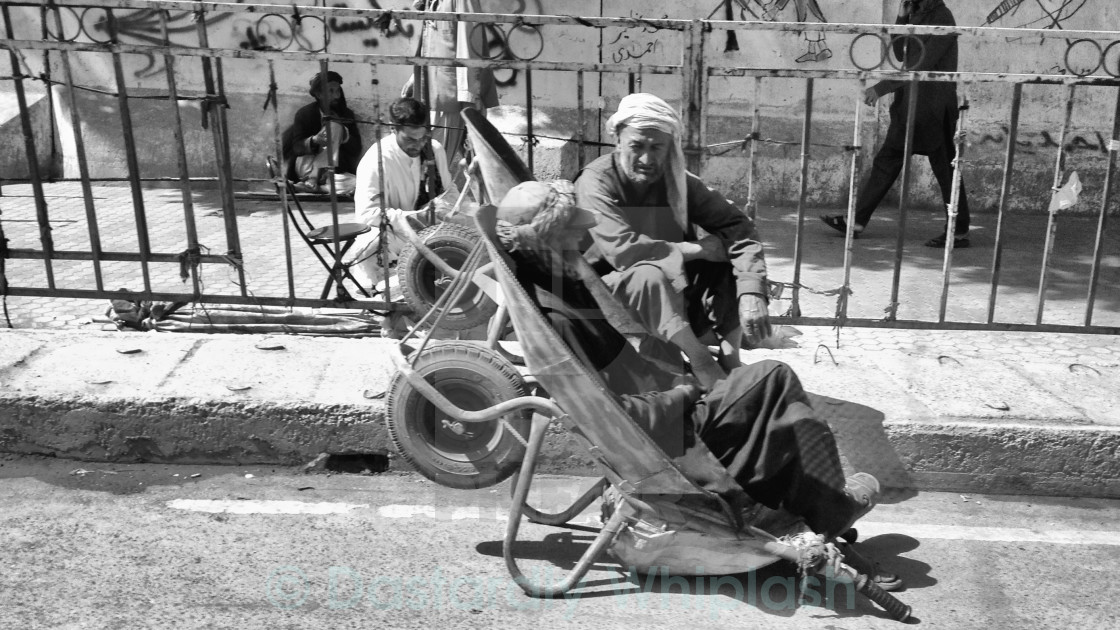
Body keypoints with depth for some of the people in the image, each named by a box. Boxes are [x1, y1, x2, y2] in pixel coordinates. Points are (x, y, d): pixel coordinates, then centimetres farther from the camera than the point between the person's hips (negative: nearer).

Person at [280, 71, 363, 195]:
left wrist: (344, 133, -25)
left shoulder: (346, 114, 0)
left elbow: (357, 148, -6)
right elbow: (297, 147, -10)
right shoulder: (305, 113, -6)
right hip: (308, 164, -3)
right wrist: (313, 141, -31)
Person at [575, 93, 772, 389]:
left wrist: (751, 294, -27)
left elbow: (738, 228, -10)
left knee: (735, 255, -12)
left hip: (674, 293, 5)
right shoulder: (596, 182, -16)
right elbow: (622, 249, -31)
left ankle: (730, 358, -14)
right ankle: (701, 362, -28)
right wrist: (697, 249, -22)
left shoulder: (679, 181, -1)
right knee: (649, 274, -35)